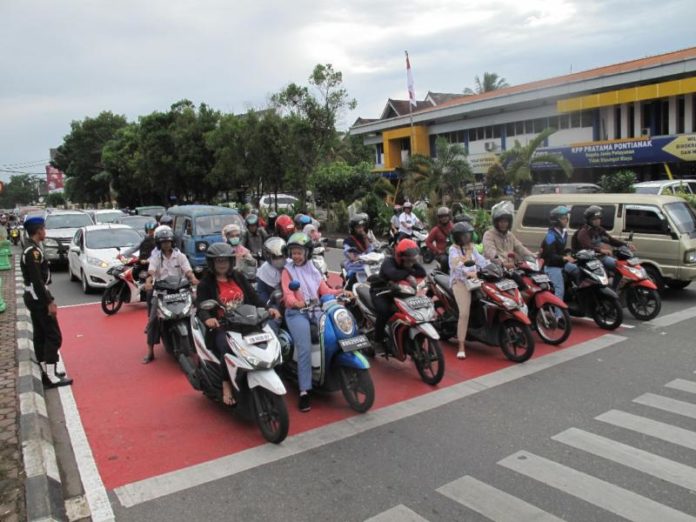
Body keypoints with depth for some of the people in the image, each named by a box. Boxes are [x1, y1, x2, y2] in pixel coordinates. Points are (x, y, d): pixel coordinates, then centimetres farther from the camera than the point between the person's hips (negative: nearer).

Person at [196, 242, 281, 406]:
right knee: (228, 347, -35)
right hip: (220, 328, -3)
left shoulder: (239, 277, 15)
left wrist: (268, 308, -9)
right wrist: (207, 319, -34)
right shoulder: (205, 284, 3)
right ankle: (227, 385, -21)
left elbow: (253, 297, 9)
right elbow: (201, 307, -11)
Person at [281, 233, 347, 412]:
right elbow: (287, 294, -9)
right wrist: (295, 302, -31)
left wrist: (340, 292, -7)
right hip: (296, 313, -4)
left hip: (316, 310, 5)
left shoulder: (313, 269, 20)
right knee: (305, 349, -23)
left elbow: (325, 290, 11)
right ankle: (304, 392, -24)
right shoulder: (288, 271, 7)